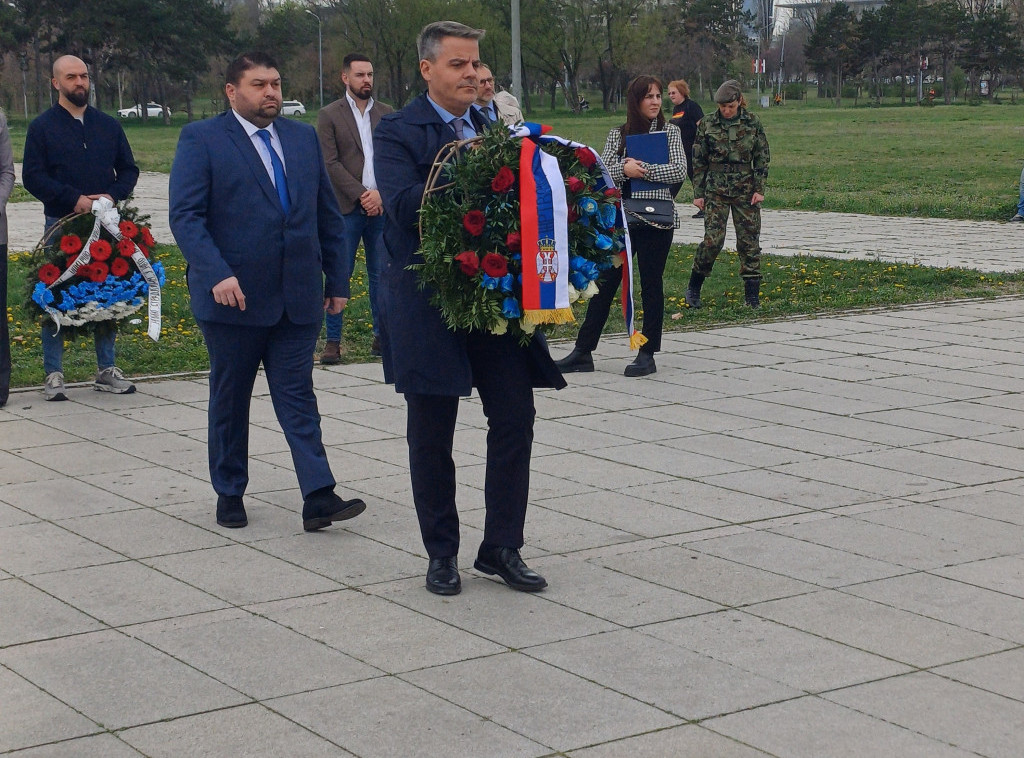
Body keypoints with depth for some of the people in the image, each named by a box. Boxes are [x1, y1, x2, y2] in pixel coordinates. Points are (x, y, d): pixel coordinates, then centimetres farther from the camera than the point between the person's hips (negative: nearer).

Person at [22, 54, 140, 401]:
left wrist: (113, 195, -7)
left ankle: (107, 369, 17)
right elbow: (32, 177, -5)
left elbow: (129, 169, 13)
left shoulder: (108, 125, 12)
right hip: (61, 223, -3)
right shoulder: (42, 127, 2)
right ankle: (53, 375, 4)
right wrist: (74, 199, -15)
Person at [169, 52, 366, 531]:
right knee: (229, 399, 10)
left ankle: (319, 497, -6)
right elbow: (185, 215, -11)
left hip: (298, 295, 3)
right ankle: (229, 494, 22)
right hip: (233, 295, -3)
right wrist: (216, 274, -23)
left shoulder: (304, 138, 12)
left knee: (298, 396, 0)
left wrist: (337, 279, 11)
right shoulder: (201, 140, -3)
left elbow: (328, 215, 16)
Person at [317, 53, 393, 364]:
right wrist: (361, 195, -13)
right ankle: (333, 341, 3)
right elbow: (330, 163, -5)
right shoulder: (330, 115, 3)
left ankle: (382, 336, 14)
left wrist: (381, 194, -9)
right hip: (346, 209, -3)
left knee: (380, 275, 7)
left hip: (381, 207, 3)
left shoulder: (386, 113, 12)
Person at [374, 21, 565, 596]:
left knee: (515, 420, 3)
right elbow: (403, 203, -21)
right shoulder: (398, 132, -6)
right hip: (429, 305, -4)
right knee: (432, 435, 6)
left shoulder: (495, 126, 11)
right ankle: (442, 553, 21)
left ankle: (501, 547, 15)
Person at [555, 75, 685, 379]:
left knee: (651, 285, 2)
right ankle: (583, 351, 9)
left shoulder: (670, 132, 4)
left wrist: (643, 170, -14)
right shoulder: (618, 134, 9)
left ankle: (647, 354, 11)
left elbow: (679, 170, -8)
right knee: (604, 283, 4)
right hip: (620, 218, 2)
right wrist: (624, 169, -15)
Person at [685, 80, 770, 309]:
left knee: (749, 241, 0)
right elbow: (698, 161, 4)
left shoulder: (752, 123, 1)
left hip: (746, 190, 1)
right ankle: (694, 288, 5)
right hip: (716, 190, -1)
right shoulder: (708, 125, -1)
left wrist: (759, 189, -1)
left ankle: (752, 295, 8)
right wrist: (698, 193, 1)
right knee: (712, 239, -11)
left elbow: (763, 157, 6)